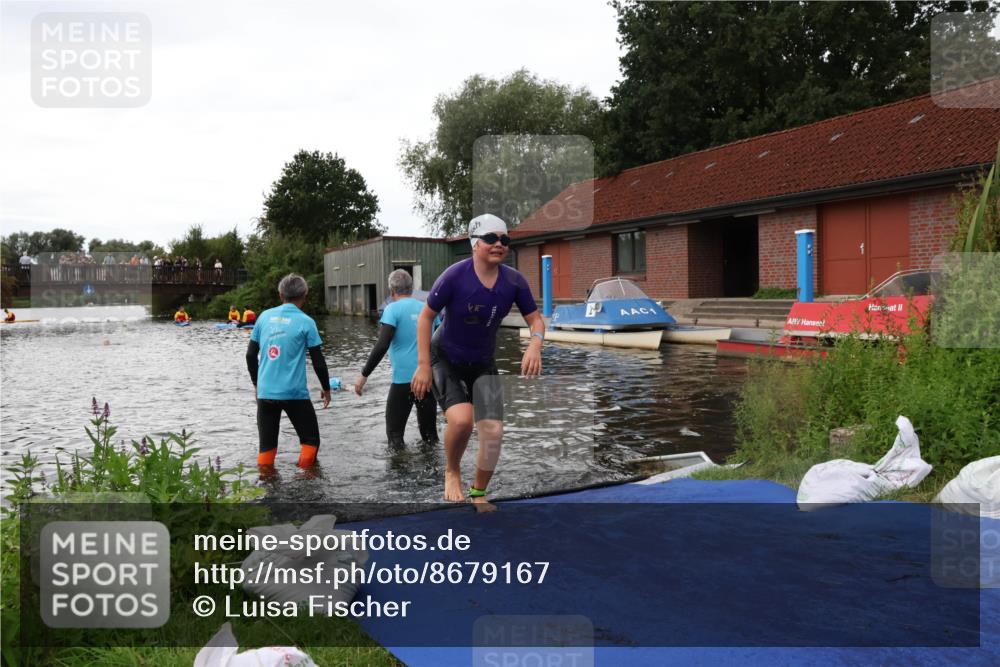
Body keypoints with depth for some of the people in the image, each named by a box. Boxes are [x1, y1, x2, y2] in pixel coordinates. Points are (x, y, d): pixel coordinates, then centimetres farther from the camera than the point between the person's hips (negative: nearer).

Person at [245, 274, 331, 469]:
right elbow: (318, 360, -3)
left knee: (266, 445, 12)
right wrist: (326, 388, 11)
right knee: (310, 440, 11)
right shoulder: (305, 322, -6)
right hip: (294, 393, -3)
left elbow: (251, 354, 8)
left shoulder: (265, 316, 4)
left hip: (265, 392, 4)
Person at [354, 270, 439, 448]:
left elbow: (382, 345, -15)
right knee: (429, 431, 17)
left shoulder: (393, 309, -5)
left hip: (404, 378, -5)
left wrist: (364, 375, -11)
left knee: (395, 433, 4)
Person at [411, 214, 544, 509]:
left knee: (493, 430, -6)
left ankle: (479, 494, 19)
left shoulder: (514, 281, -11)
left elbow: (535, 319, -1)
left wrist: (535, 344, -24)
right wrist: (423, 366, -15)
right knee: (461, 419, -26)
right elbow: (425, 317, -12)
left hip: (482, 364, 4)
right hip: (445, 359, -3)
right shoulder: (455, 276, -21)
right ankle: (452, 472, 7)